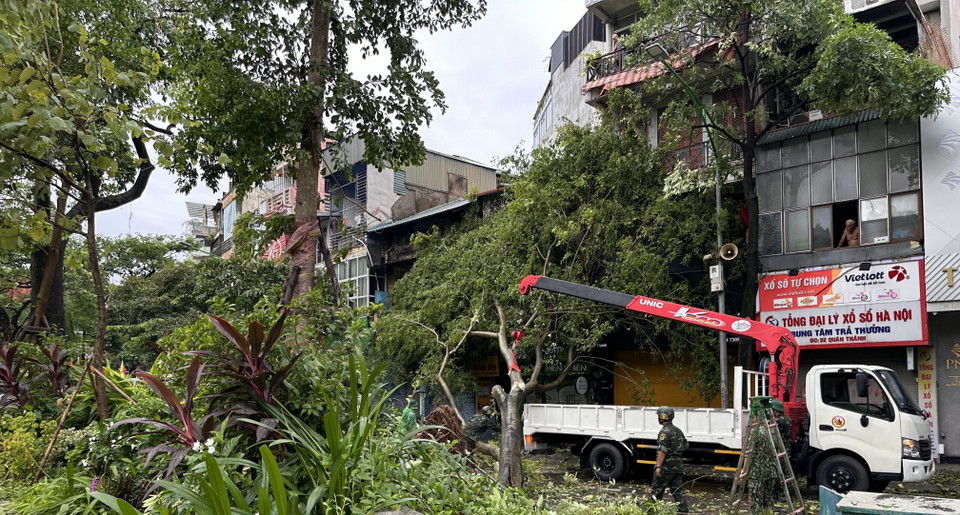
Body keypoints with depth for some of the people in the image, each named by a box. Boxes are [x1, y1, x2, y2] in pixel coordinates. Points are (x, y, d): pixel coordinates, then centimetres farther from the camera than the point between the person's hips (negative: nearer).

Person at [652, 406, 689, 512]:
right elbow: (685, 446, 23)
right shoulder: (678, 431, 14)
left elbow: (662, 450, -20)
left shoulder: (665, 431, -14)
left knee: (657, 491, 4)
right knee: (678, 492, 7)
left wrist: (658, 466, -21)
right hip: (678, 466, 8)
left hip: (666, 467, -7)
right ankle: (683, 511, 1)